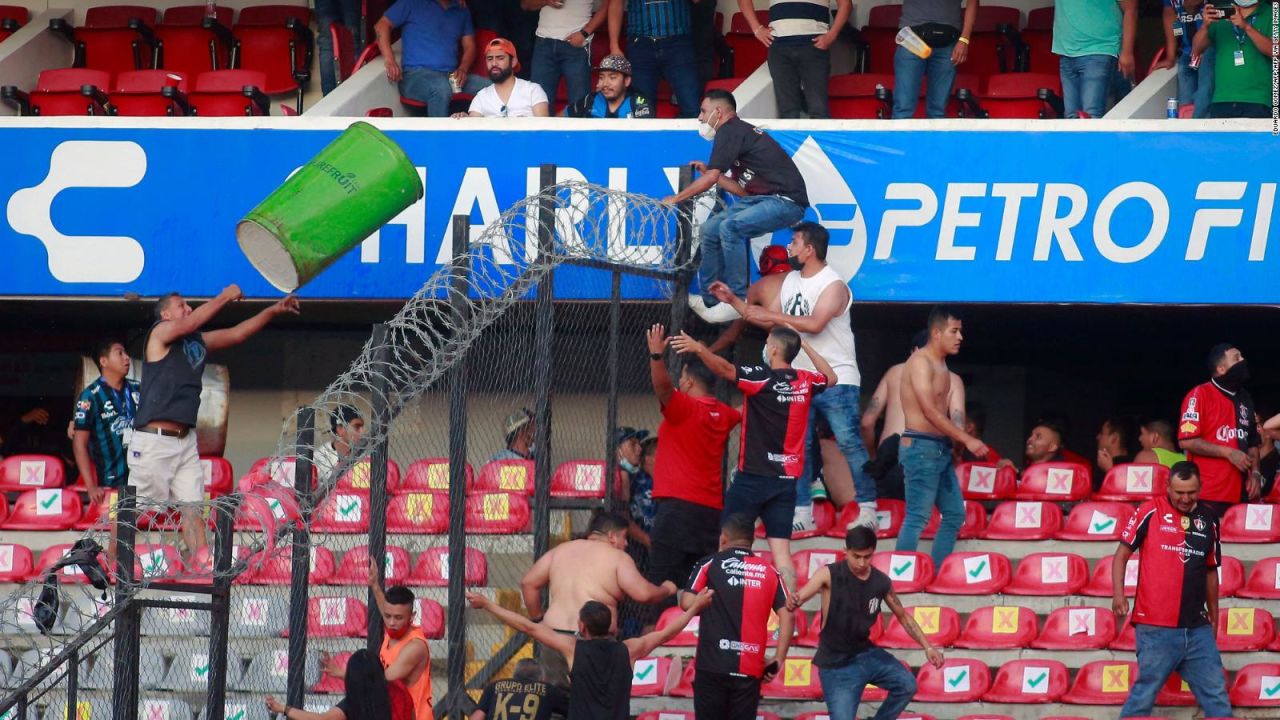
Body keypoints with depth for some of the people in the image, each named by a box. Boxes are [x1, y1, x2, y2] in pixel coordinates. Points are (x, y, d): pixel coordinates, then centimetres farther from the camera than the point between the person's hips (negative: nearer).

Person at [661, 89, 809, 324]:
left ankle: (738, 300, -25)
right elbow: (744, 190, 20)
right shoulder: (740, 131, 20)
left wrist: (676, 198, -5)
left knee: (730, 227, -30)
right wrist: (709, 173, 19)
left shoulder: (730, 131, -9)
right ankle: (710, 301, 14)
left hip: (786, 201, -11)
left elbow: (711, 178, -15)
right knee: (709, 231, 10)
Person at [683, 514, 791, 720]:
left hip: (712, 665, -2)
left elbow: (688, 603, -6)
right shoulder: (769, 572, 8)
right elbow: (787, 616, 0)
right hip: (749, 670, 2)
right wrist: (779, 659, 5)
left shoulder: (709, 565, 1)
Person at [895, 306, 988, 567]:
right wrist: (967, 440, -20)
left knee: (954, 514, 11)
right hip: (921, 447, -10)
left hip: (940, 449, 10)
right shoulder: (921, 362, -12)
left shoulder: (940, 365, 17)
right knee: (917, 517, -10)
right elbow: (930, 411, -19)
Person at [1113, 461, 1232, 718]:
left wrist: (1213, 613, 22)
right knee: (1145, 694, -4)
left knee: (1216, 694, 6)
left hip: (1197, 628, 5)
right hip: (1156, 628, -5)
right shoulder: (1150, 512, -2)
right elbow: (1122, 554, -1)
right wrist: (1118, 594, -14)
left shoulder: (1208, 520, 11)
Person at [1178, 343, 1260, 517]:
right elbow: (1187, 441, -12)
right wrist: (1228, 453, -14)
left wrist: (1254, 473, 6)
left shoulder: (1244, 399, 17)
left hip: (1238, 497, 7)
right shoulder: (1200, 395, -5)